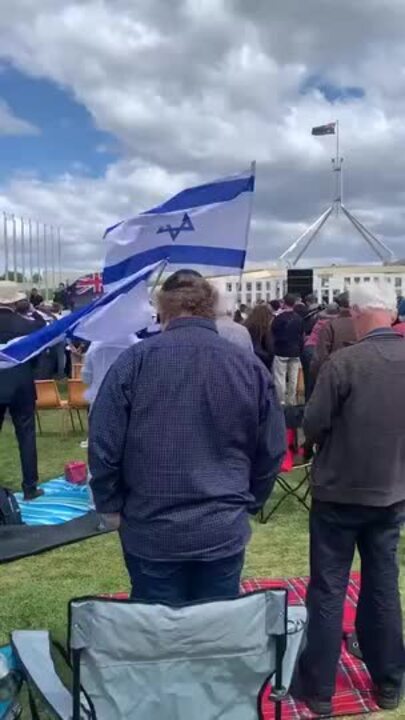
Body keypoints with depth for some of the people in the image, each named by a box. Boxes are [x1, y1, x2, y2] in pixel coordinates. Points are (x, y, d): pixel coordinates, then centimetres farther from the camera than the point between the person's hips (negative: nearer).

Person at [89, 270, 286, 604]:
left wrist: (111, 506, 5)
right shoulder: (251, 366, -2)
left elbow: (103, 445, -9)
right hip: (225, 530, 2)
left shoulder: (135, 360, -9)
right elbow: (272, 450, 2)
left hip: (151, 530, -1)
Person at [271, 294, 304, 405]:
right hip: (295, 352, 5)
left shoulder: (279, 318, -13)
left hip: (281, 351, -5)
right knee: (293, 378, 9)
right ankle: (292, 402, 14)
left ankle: (281, 402, 0)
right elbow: (302, 336, 9)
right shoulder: (299, 319, 2)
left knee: (280, 378, 0)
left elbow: (273, 334, -5)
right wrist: (300, 350, 17)